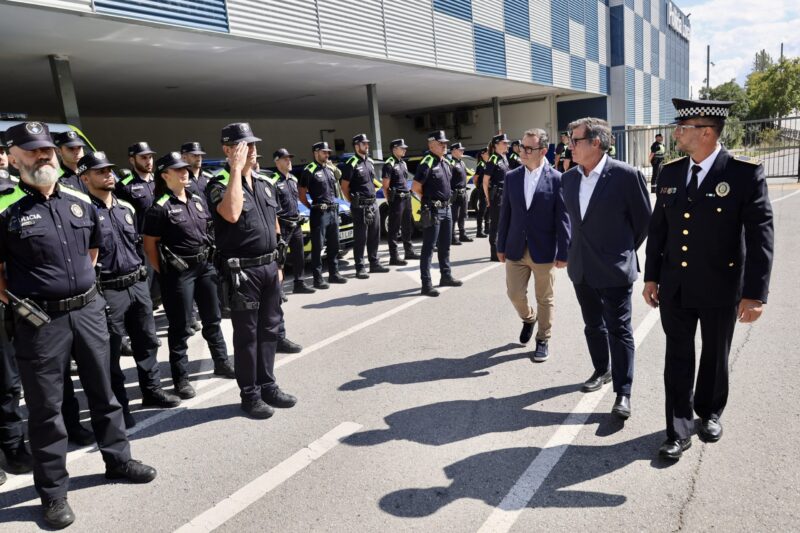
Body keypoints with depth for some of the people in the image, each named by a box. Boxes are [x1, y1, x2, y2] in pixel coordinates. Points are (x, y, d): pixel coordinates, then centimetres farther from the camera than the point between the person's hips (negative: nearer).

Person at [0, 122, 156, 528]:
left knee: (103, 392, 17)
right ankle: (53, 492, 22)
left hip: (88, 310, 5)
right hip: (40, 320, -4)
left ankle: (117, 460, 35)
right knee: (45, 408, 8)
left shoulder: (80, 201, 6)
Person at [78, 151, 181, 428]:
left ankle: (152, 390, 32)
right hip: (108, 291, -7)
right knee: (111, 352, 6)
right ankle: (118, 406, 18)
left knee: (146, 341, 16)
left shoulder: (126, 207, 10)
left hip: (138, 284, 7)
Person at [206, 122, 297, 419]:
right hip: (242, 271, -7)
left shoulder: (265, 183, 12)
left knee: (269, 329, 14)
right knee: (246, 334, 3)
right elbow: (232, 213, -31)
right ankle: (250, 395, 17)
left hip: (269, 267, 7)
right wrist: (236, 169, -23)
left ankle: (268, 386, 28)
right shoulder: (219, 184, -9)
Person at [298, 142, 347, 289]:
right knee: (318, 246, -3)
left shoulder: (330, 169, 15)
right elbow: (301, 194, -7)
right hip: (320, 213, -7)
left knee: (334, 245, 13)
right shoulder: (309, 171, -7)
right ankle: (318, 278, 1)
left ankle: (334, 273, 24)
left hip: (333, 211, 8)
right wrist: (312, 207, -6)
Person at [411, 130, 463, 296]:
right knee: (428, 248, -5)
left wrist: (445, 200, 13)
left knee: (445, 245, 17)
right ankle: (426, 284, -2)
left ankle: (446, 276, 29)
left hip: (446, 208, 9)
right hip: (433, 210, -9)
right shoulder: (427, 163, -14)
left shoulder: (446, 163, 12)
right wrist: (428, 200, -5)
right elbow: (415, 187, -17)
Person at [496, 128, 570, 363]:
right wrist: (501, 246, 7)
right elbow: (505, 214, 7)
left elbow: (563, 219, -7)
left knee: (545, 300, 9)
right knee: (515, 294, 8)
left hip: (544, 251, -3)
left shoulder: (556, 179, -8)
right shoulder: (512, 177, 3)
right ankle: (528, 318, 41)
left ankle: (543, 341, 27)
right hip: (516, 249, 3)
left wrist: (563, 253, -9)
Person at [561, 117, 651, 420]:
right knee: (593, 325, 18)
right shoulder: (568, 178, 5)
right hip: (581, 268, 6)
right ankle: (601, 371, 38)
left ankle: (623, 393, 8)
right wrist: (578, 251, 14)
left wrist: (625, 251, 5)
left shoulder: (626, 175, -13)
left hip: (614, 269, -6)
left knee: (619, 329, 0)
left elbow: (644, 219, -3)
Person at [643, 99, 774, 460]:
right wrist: (652, 276, 8)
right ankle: (680, 429, 20)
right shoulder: (670, 172, 2)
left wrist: (755, 293, -17)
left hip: (720, 288, -3)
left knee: (715, 356, 16)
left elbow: (760, 236, -13)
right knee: (678, 358, 8)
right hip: (674, 287, 3)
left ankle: (709, 413, 40)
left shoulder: (745, 173, -12)